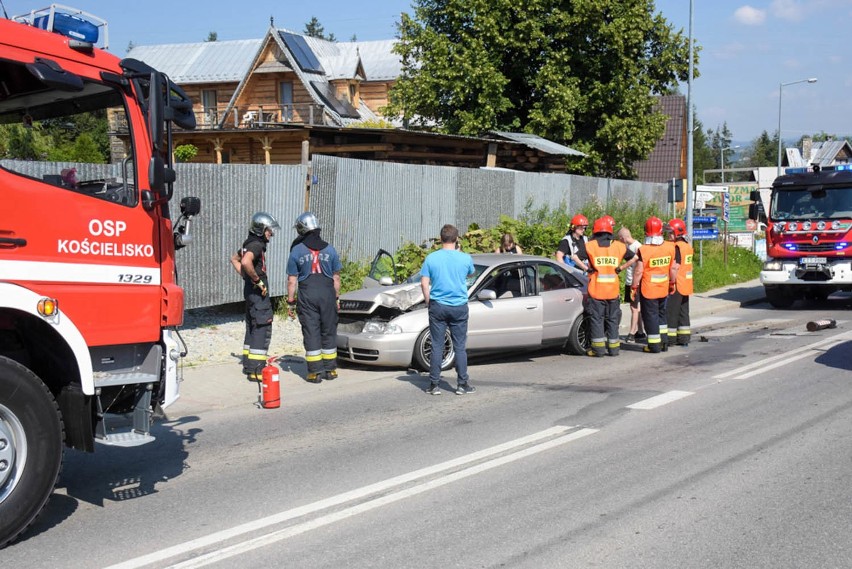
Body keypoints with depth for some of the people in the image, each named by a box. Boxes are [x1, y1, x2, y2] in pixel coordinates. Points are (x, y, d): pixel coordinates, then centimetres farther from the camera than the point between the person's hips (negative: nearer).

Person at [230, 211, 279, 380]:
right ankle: (255, 369, -11)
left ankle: (248, 364, 25)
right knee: (262, 328, -9)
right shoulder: (256, 245, -17)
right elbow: (245, 262, -36)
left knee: (252, 327, 17)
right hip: (258, 292, -11)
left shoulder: (249, 243, 14)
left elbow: (234, 258, 29)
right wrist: (258, 280, -24)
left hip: (251, 290, 11)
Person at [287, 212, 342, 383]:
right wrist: (336, 298, 16)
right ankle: (330, 369, 15)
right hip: (327, 294, 2)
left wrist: (290, 302, 5)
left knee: (311, 332, 2)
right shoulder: (329, 249, 6)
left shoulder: (296, 251, -1)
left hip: (307, 296, -2)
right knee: (329, 331, 11)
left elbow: (292, 281, -1)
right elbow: (336, 277, 8)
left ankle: (315, 372, 2)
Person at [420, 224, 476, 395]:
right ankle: (463, 384, 10)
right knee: (460, 347, 7)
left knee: (436, 346, 5)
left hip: (437, 306, 0)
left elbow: (424, 283, -4)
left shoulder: (431, 258, -4)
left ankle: (434, 385, 6)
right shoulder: (465, 258, -4)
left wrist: (429, 303, 8)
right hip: (459, 307, 0)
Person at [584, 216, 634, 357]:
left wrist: (586, 268, -3)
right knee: (613, 318, 12)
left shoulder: (590, 246, -4)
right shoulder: (619, 246, 4)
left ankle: (598, 348, 2)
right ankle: (613, 347, 15)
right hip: (613, 289, 3)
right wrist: (620, 268, 10)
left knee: (596, 318, 3)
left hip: (596, 289, -2)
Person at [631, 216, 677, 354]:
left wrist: (634, 287, -5)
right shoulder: (670, 247, -3)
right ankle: (664, 342, 24)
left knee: (650, 316, 4)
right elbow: (672, 268, 6)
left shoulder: (643, 250, -18)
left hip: (648, 289, -5)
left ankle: (654, 345, 7)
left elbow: (638, 271, -16)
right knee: (661, 313, 21)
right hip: (663, 288, 5)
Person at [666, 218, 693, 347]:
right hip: (686, 285, 9)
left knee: (671, 312, -1)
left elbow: (676, 267, -21)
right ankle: (684, 338, 15)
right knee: (684, 312, 12)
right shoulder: (688, 246, 12)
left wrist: (672, 283, -20)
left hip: (677, 285, -9)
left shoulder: (677, 247, -16)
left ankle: (670, 338, 2)